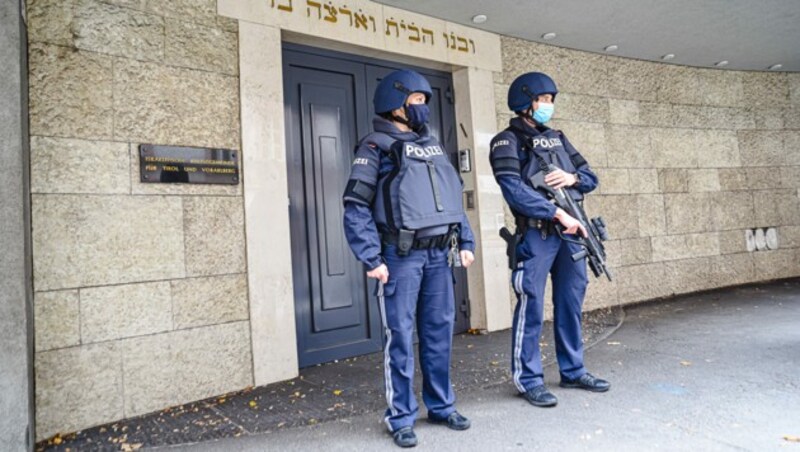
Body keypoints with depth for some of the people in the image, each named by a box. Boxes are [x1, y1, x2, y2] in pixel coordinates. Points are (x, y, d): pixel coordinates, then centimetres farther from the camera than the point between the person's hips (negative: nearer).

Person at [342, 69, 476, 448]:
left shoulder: (432, 146, 17)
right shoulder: (376, 146, -4)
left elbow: (453, 197, 19)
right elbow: (356, 207, -11)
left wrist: (466, 241, 12)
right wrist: (371, 258, -17)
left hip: (439, 254, 7)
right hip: (402, 257, -6)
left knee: (439, 332, 13)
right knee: (400, 337, 2)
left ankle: (441, 406, 29)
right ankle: (401, 418, 17)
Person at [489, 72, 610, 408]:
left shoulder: (557, 138, 19)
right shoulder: (507, 141, -3)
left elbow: (591, 177, 17)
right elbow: (514, 190, -17)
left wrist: (571, 178, -6)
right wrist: (558, 213, -20)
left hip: (571, 231, 7)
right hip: (536, 235, -7)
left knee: (571, 304, 13)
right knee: (531, 308, -2)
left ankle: (573, 371, 27)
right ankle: (528, 379, 10)